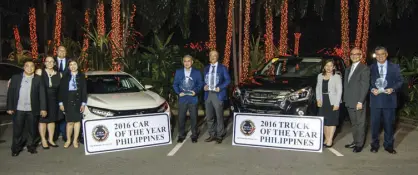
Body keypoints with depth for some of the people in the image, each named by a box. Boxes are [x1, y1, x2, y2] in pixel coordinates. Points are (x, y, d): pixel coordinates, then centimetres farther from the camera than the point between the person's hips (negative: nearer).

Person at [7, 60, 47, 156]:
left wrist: (43, 108, -6)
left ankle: (31, 146, 23)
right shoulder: (16, 78, 6)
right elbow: (10, 93, 4)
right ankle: (16, 148, 19)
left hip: (32, 110, 0)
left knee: (32, 130, 8)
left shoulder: (38, 79, 3)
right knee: (17, 130, 7)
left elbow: (42, 94, 0)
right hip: (18, 109, 0)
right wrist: (10, 107, -1)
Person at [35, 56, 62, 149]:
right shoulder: (40, 72, -4)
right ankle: (43, 140, 8)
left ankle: (50, 140, 19)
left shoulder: (59, 74, 4)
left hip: (53, 100, 3)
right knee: (43, 120, 1)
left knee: (52, 120, 9)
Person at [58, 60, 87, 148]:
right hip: (68, 101, 0)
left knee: (77, 121, 3)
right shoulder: (65, 77, 5)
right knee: (70, 122, 2)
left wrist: (83, 103, -3)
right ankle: (68, 140, 15)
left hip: (78, 101, 0)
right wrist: (61, 103, -2)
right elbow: (61, 90, 4)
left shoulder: (81, 76, 4)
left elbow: (84, 90, 2)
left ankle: (75, 140, 12)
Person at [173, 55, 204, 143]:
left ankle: (194, 135, 18)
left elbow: (200, 84, 4)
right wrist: (179, 92, -8)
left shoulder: (197, 72, 3)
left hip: (193, 99, -1)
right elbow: (175, 84, 8)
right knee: (181, 118, 1)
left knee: (194, 117, 4)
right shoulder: (178, 72, 6)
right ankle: (181, 135, 15)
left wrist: (196, 91, -13)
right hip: (182, 99, 1)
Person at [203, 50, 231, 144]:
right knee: (209, 117, 8)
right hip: (208, 94, 5)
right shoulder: (206, 68, 15)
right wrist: (204, 86, -1)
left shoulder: (222, 68, 1)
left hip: (218, 94, -5)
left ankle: (219, 136, 10)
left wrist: (220, 88, -14)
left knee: (219, 116, 0)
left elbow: (228, 80, -2)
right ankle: (212, 135, 20)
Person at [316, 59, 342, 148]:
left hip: (333, 102, -5)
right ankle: (326, 139, 16)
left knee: (332, 121, -2)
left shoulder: (337, 77, -4)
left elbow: (339, 91, -8)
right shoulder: (320, 76, 11)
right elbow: (318, 88, 15)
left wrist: (337, 103, -13)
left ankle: (329, 141, -1)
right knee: (324, 121, 7)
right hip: (323, 102, 5)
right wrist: (318, 99, 3)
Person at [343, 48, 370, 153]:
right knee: (353, 123, 14)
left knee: (360, 124, 1)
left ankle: (359, 144, 9)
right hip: (349, 102, 7)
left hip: (358, 102, -7)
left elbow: (365, 86, -13)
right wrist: (345, 99, 11)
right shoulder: (348, 69, 16)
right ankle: (355, 142, 24)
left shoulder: (364, 69, -8)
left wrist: (360, 102, -17)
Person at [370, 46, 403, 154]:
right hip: (375, 100, 0)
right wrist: (372, 89, -12)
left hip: (389, 100, 0)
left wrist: (393, 89, -12)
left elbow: (400, 81, 5)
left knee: (389, 123, 6)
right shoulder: (371, 68, 5)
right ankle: (374, 144, 18)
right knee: (375, 123, 5)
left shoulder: (394, 67, 5)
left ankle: (388, 145, 18)